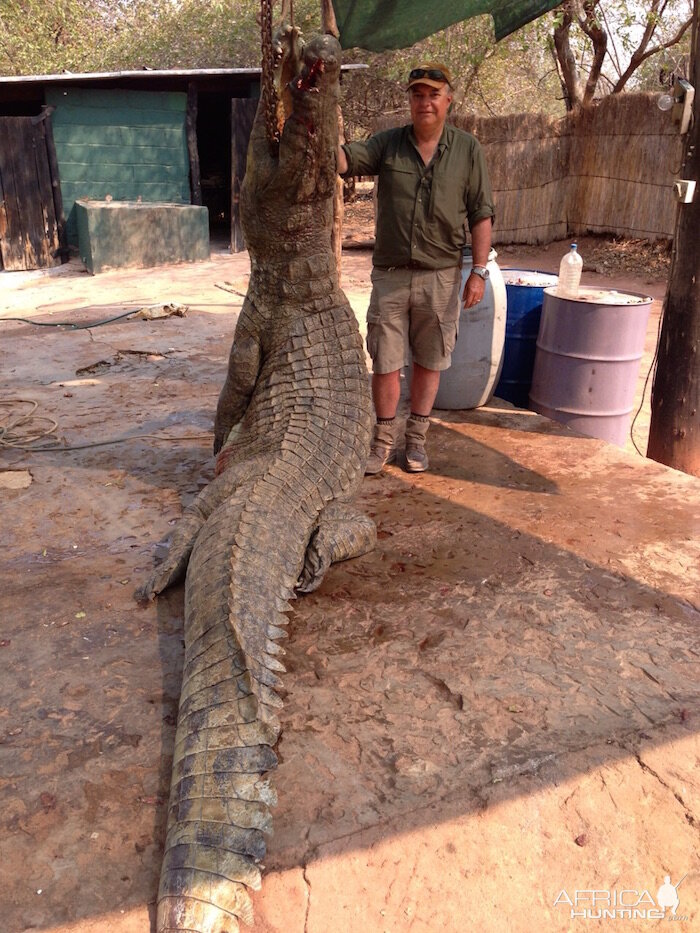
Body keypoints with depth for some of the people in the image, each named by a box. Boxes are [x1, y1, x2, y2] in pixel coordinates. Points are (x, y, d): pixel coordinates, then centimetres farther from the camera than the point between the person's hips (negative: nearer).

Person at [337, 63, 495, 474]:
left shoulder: (468, 150, 2)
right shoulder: (387, 144, 3)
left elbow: (481, 215, 1)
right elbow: (343, 160, -11)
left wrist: (479, 271, -6)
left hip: (441, 275, 0)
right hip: (390, 274, 0)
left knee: (429, 362, 9)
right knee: (385, 362, 4)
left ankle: (417, 439, 25)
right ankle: (384, 441, 20)